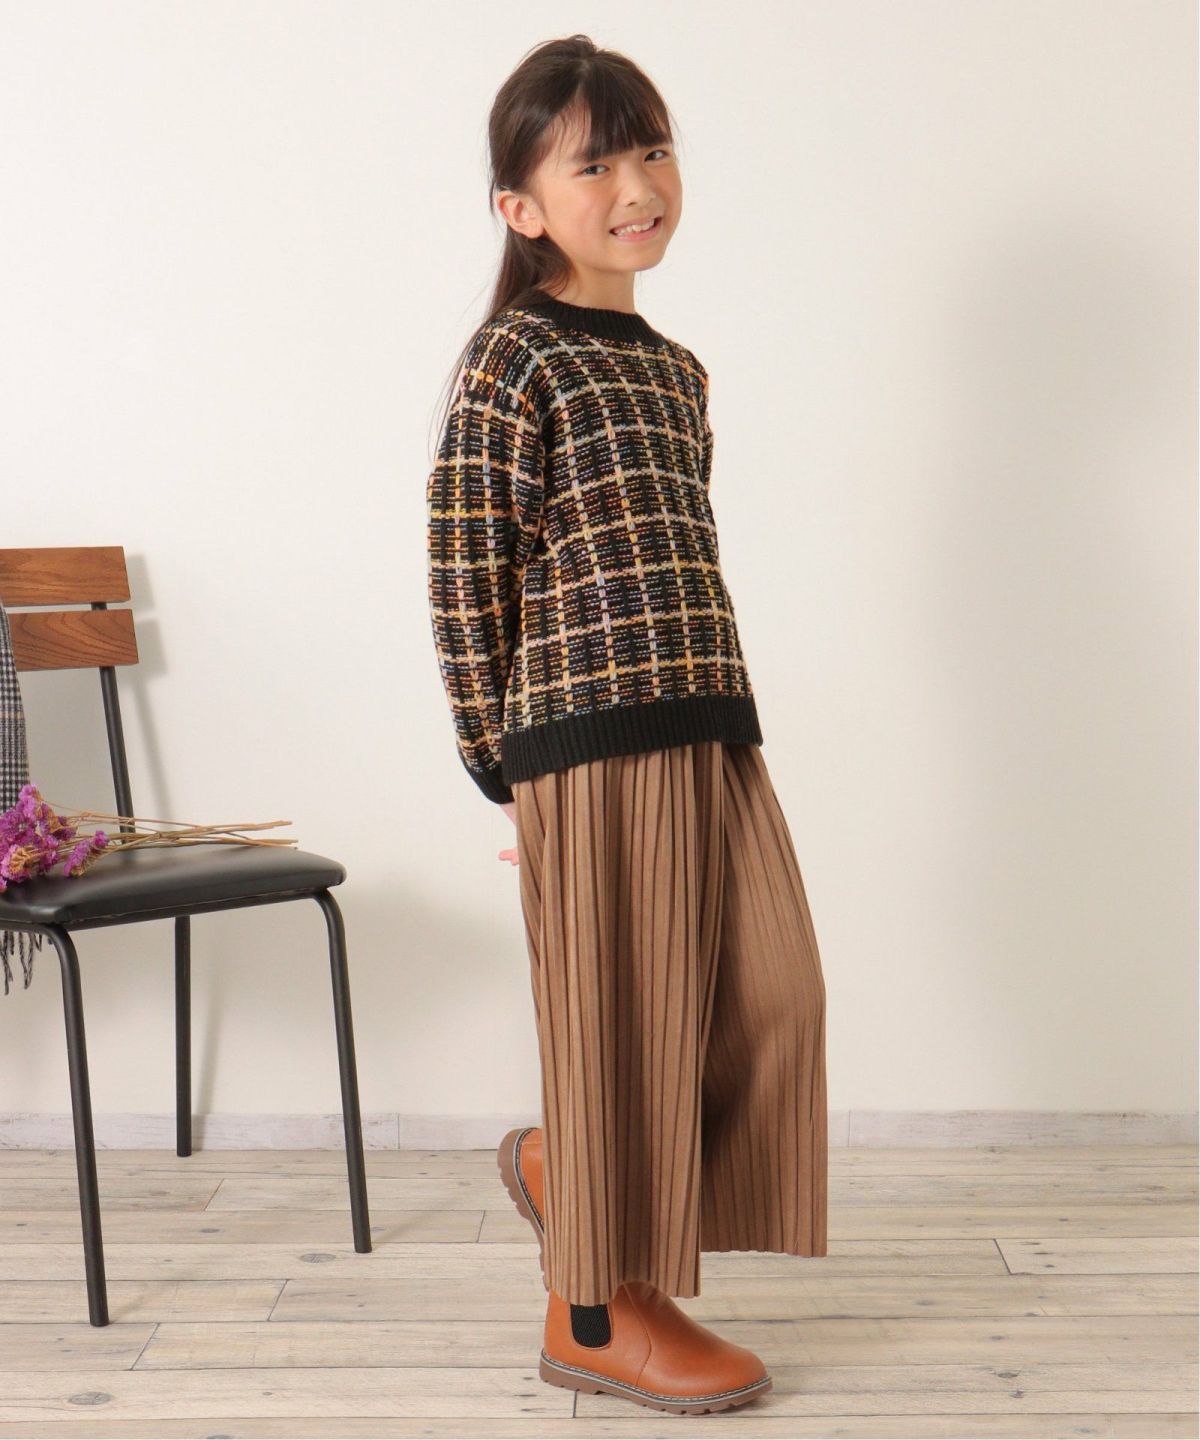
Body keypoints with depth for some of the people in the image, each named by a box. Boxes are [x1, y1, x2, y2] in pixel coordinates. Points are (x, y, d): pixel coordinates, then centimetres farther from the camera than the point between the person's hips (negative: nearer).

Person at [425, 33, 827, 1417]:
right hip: (592, 734, -8)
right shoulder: (512, 357, -6)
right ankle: (594, 1313, 18)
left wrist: (716, 706, 15)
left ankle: (566, 1165, 29)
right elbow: (464, 572, -8)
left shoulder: (674, 367, 18)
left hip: (708, 731, 8)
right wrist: (502, 763, -6)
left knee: (771, 995, 7)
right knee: (623, 1017, 1)